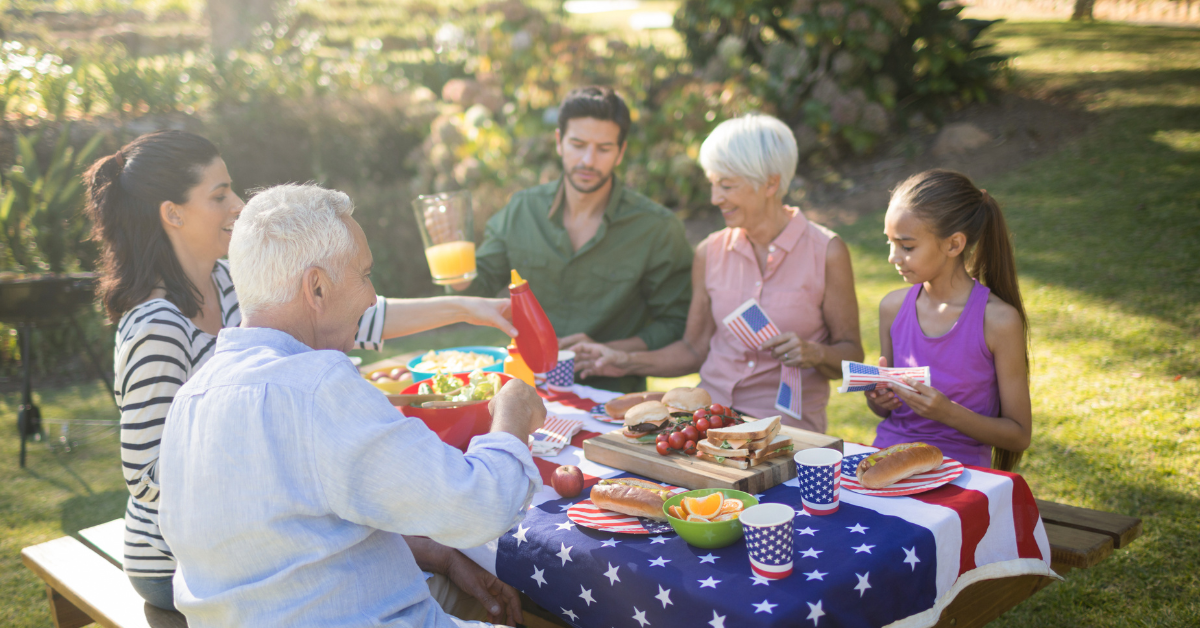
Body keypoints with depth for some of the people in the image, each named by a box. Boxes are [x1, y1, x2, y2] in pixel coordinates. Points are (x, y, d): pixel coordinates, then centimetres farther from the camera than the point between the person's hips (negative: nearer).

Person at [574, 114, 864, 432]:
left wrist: (815, 354, -19)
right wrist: (626, 361, 2)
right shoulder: (710, 253, 7)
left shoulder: (826, 252, -5)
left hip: (786, 422, -4)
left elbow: (851, 353, 1)